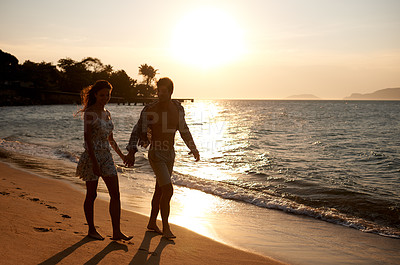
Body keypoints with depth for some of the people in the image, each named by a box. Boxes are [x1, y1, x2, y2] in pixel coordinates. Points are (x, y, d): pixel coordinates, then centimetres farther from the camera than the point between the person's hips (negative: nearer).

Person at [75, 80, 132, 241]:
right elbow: (87, 139, -15)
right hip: (92, 156, -7)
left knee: (115, 194, 0)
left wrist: (122, 155, 24)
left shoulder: (107, 113, 12)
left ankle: (116, 232, 3)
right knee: (91, 195, 6)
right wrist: (94, 163, -21)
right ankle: (91, 230, 21)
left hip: (106, 156, 7)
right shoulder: (89, 113, -9)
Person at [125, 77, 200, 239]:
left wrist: (193, 148, 18)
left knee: (160, 190, 15)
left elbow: (183, 129, 17)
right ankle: (166, 229, -3)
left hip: (170, 154, 6)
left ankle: (152, 223, 31)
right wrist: (131, 152, -19)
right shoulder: (150, 110, -13)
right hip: (156, 155, -6)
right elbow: (138, 130, -9)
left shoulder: (178, 109, 3)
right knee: (168, 190, -15)